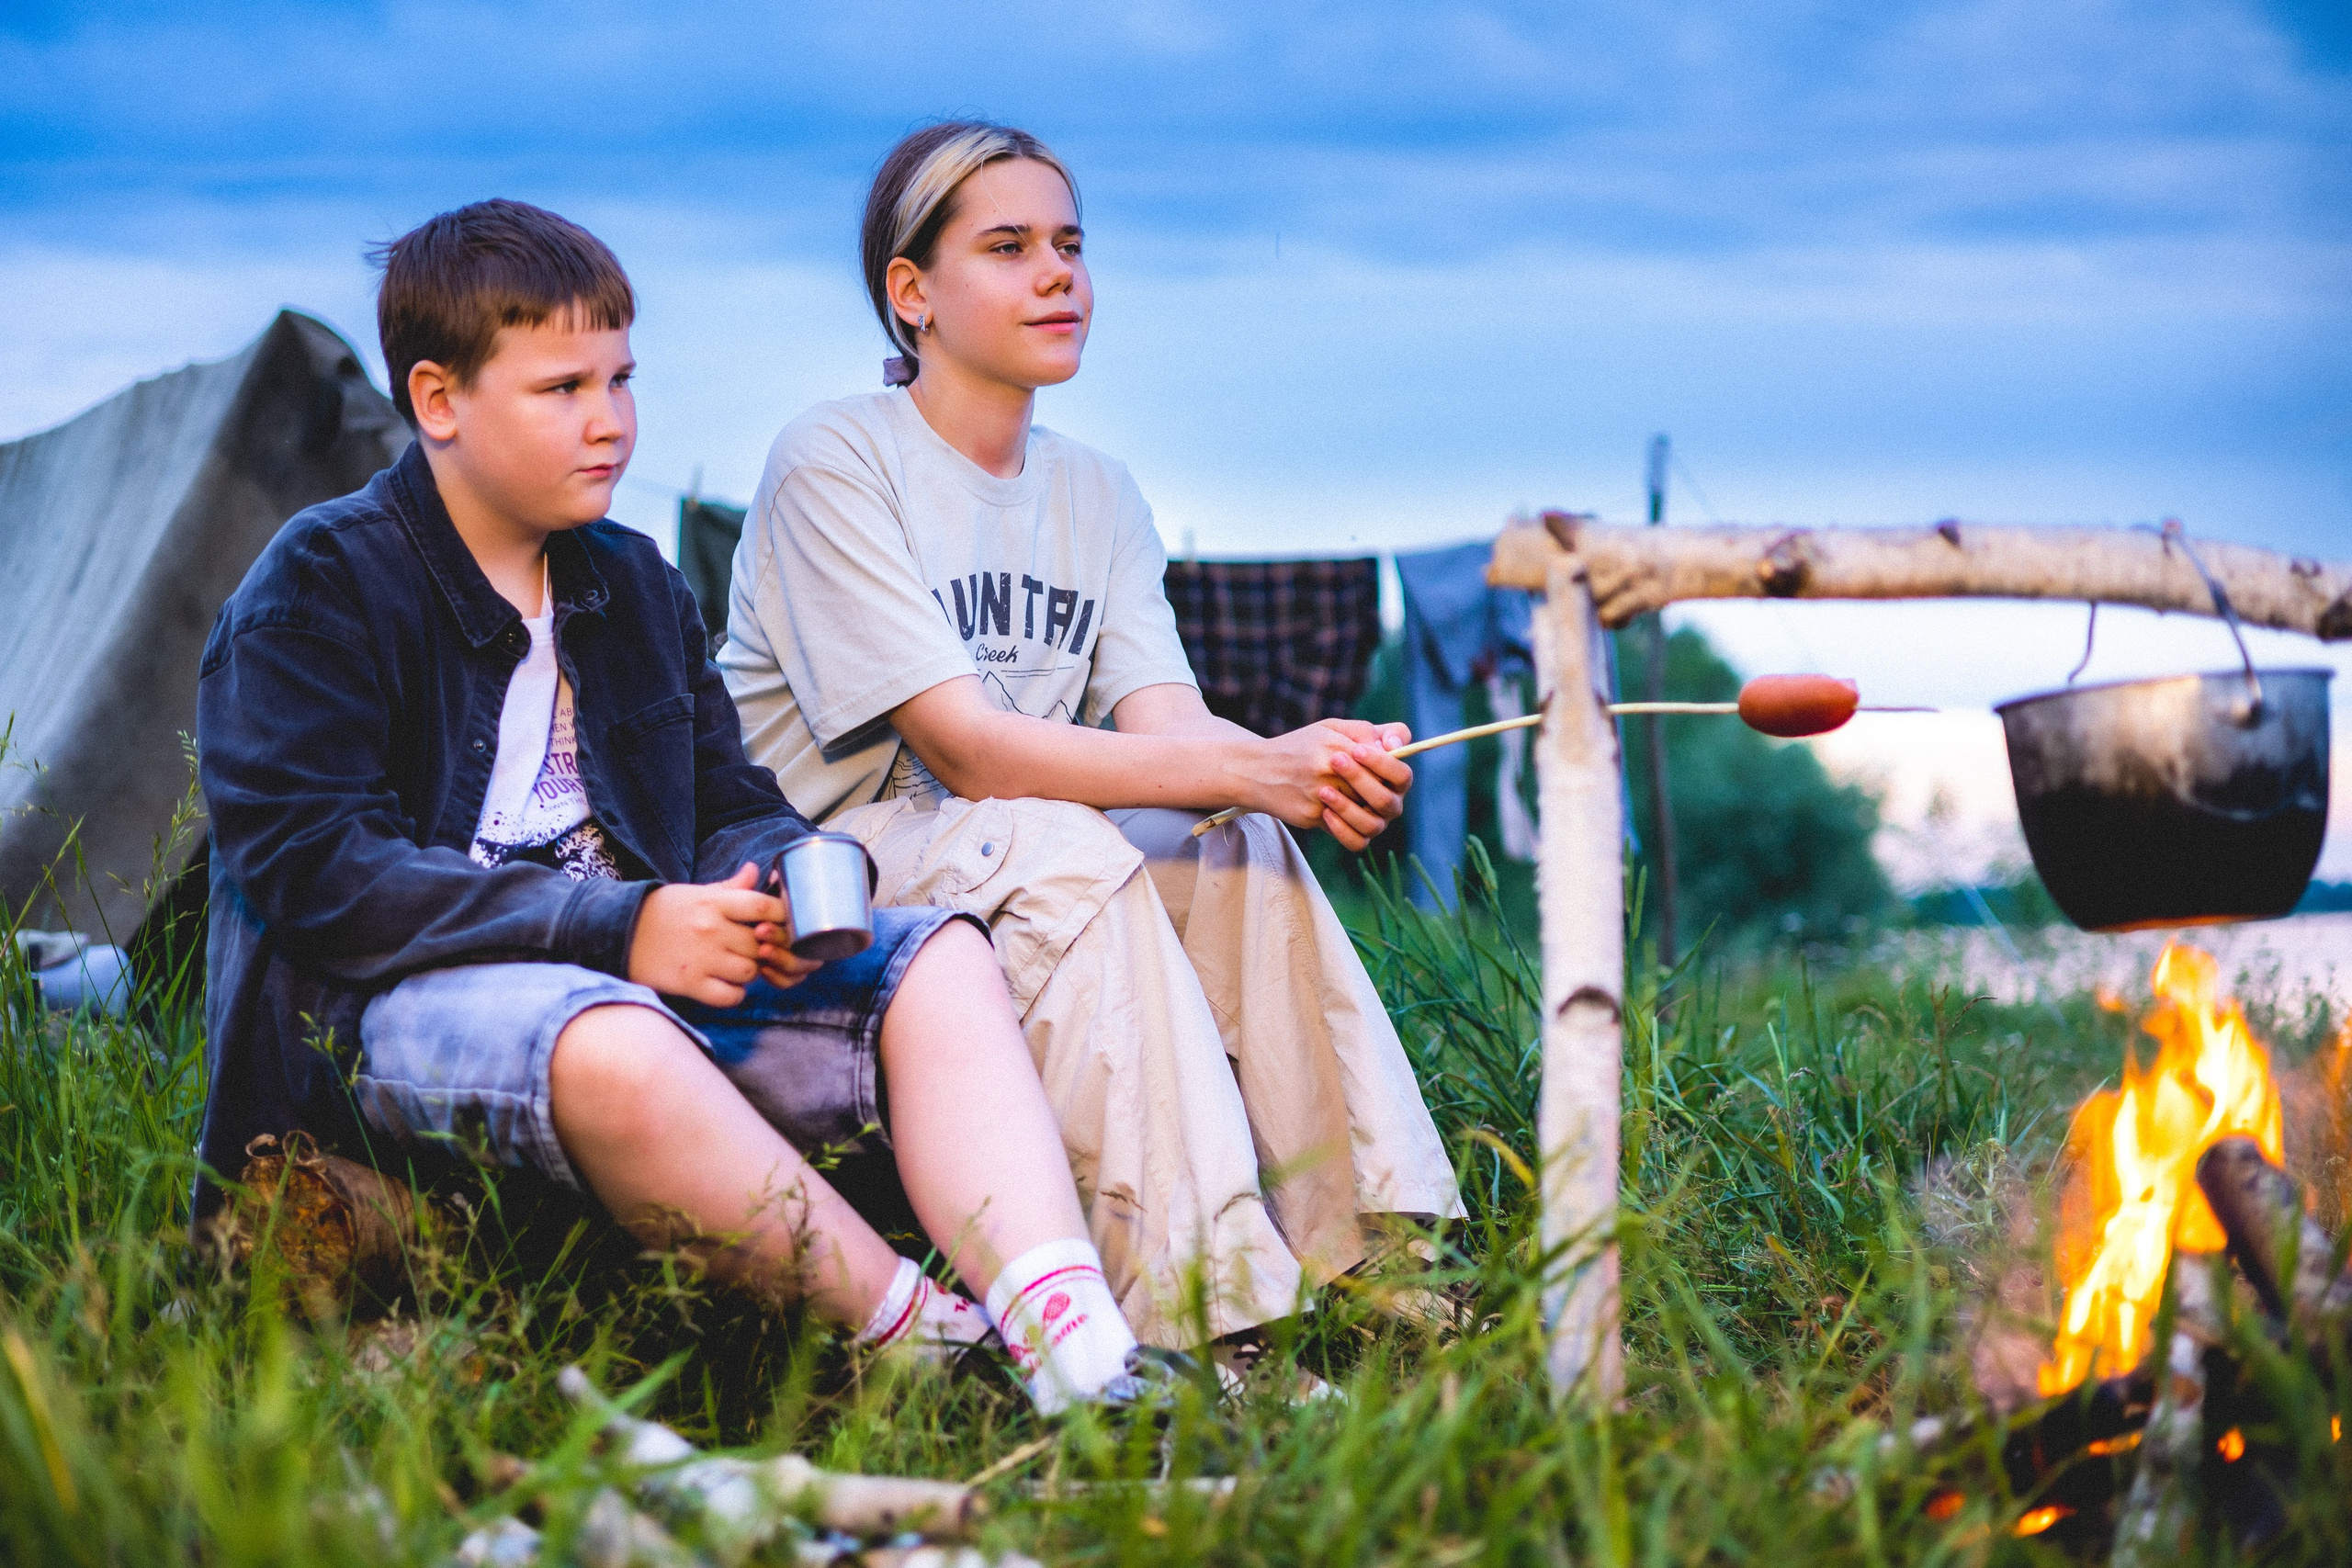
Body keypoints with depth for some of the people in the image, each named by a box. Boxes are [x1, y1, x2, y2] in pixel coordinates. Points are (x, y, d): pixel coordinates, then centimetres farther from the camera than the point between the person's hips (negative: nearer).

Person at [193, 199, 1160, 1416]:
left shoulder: (633, 583, 18)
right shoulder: (319, 586, -5)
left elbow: (733, 804, 21)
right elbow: (308, 866, -16)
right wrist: (614, 927, -23)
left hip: (636, 977, 7)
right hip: (402, 1000, -7)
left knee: (938, 958, -13)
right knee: (613, 1050, -41)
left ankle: (1072, 1346, -35)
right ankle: (926, 1346, -30)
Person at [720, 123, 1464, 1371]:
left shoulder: (1098, 496, 10)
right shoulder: (834, 460, -12)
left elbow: (1168, 728, -7)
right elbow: (970, 751, -23)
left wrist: (1317, 770, -30)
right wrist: (1255, 769, -33)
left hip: (1028, 869, 6)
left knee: (1233, 842, -19)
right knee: (1062, 852, -32)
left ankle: (1363, 1259, -21)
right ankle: (1200, 1317, -37)